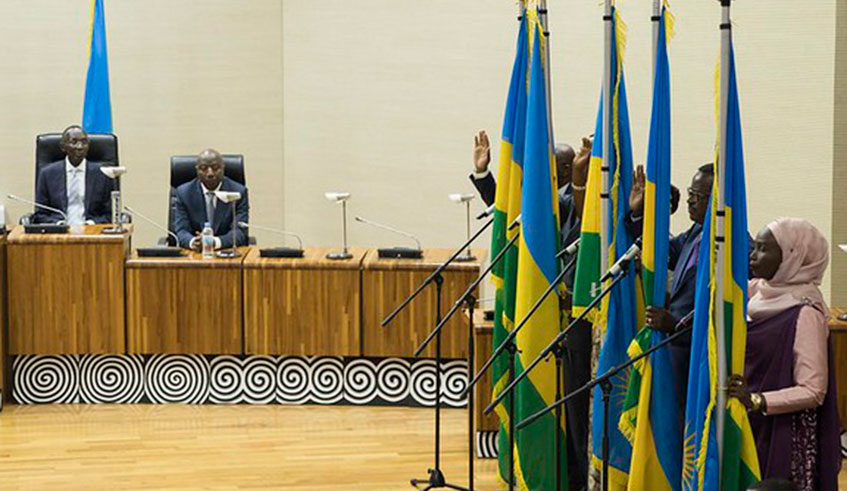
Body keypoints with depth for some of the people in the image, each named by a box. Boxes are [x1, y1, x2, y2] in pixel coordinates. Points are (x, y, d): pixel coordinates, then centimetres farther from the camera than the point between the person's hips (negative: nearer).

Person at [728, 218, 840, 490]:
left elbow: (813, 391, -18)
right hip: (751, 428, 7)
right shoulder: (761, 293, 5)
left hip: (781, 439, -7)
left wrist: (756, 400, -26)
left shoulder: (805, 314, -16)